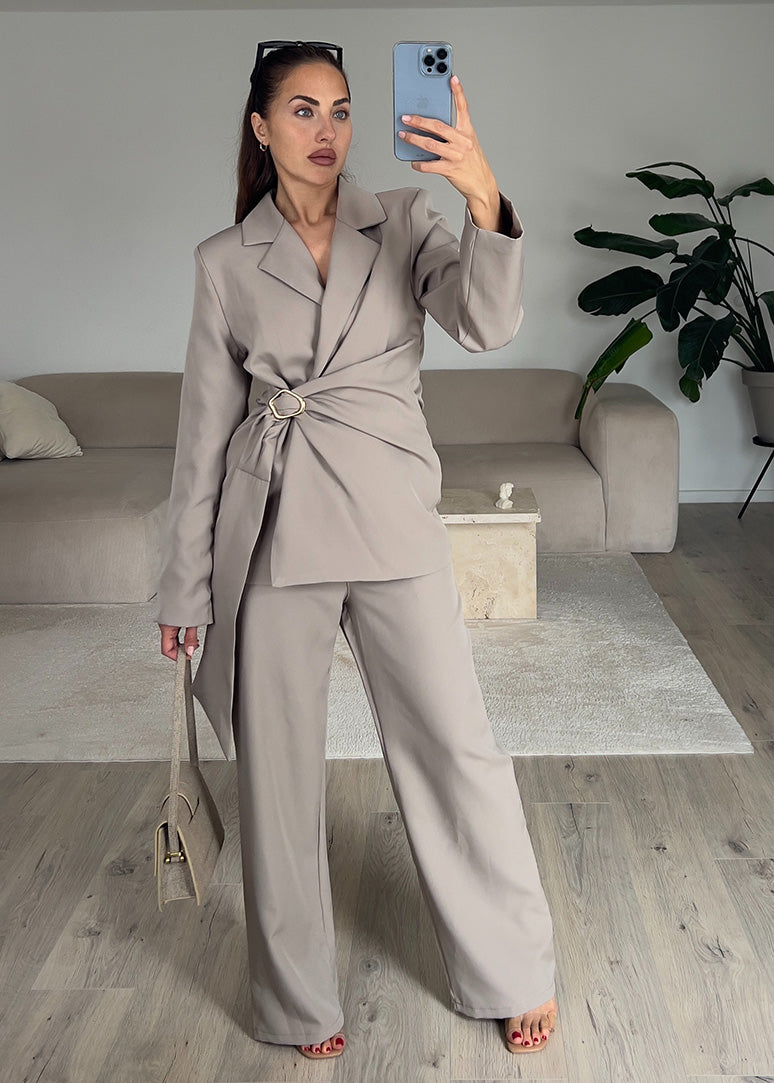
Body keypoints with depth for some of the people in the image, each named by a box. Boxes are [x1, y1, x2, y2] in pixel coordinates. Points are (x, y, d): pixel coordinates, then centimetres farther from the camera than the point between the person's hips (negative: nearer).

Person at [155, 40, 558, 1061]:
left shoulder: (404, 221, 5)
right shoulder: (226, 260, 6)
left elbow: (487, 321, -12)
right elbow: (205, 426, 7)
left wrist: (485, 199, -30)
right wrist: (186, 586, 8)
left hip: (392, 517, 0)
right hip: (272, 532, 1)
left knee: (456, 745, 1)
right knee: (278, 768, 8)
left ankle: (513, 971, 23)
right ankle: (300, 999, 28)